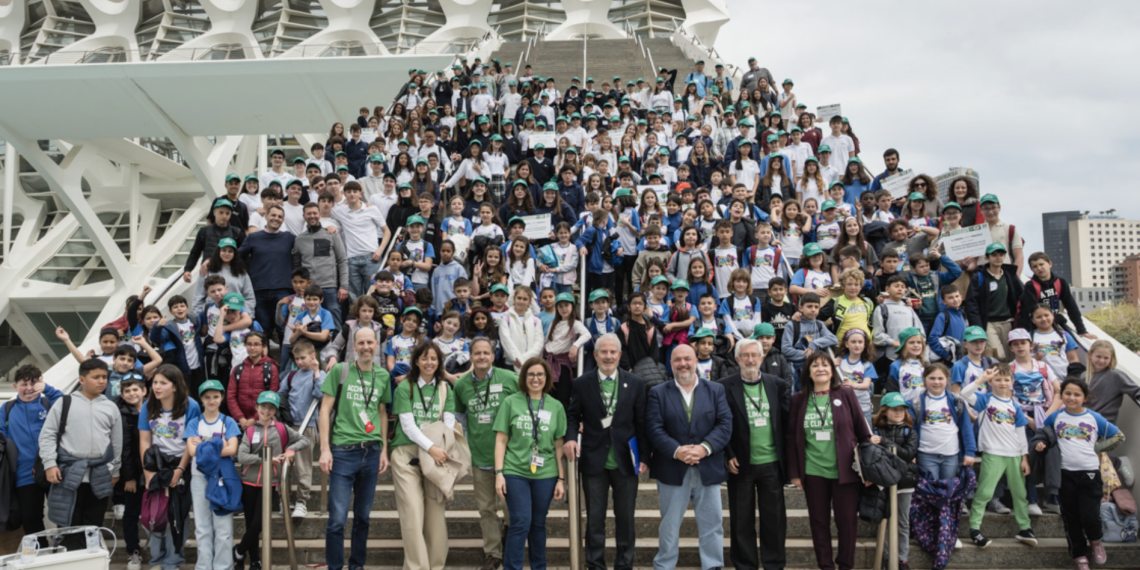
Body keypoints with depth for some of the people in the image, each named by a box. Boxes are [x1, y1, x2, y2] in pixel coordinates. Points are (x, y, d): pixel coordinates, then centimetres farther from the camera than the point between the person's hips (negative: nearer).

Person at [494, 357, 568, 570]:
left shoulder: (556, 407, 6)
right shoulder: (511, 402, 1)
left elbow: (558, 445, 7)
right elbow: (501, 440, 1)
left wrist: (561, 479, 5)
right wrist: (499, 473, -5)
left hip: (545, 474, 2)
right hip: (515, 472, -2)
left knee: (538, 523, 10)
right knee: (521, 523, -6)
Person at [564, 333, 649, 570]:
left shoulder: (635, 384, 1)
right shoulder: (581, 384, 0)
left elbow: (641, 423, 2)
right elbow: (573, 416, 5)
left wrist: (644, 457, 0)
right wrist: (571, 437, -15)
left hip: (625, 461, 1)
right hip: (594, 461, 0)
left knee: (626, 518, 9)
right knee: (594, 519, 7)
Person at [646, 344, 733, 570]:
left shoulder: (716, 390, 7)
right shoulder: (658, 393, 4)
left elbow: (725, 424, -3)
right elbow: (654, 428, -6)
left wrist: (705, 448, -18)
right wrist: (676, 451, -20)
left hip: (708, 469, 1)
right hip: (672, 470, -1)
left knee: (712, 525, 8)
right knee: (669, 526, 9)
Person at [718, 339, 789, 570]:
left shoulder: (776, 384, 5)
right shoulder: (725, 386, -5)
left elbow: (786, 419, 7)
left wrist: (786, 456, 2)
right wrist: (728, 456, -9)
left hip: (771, 464, 2)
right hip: (741, 464, -2)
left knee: (775, 518, 9)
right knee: (742, 520, 8)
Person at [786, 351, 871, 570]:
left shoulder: (846, 394, -1)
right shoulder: (799, 400, 3)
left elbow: (862, 430, 2)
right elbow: (792, 438, 6)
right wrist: (794, 472, 2)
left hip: (844, 471, -1)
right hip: (813, 472, 2)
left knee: (847, 521, 4)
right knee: (819, 521, 8)